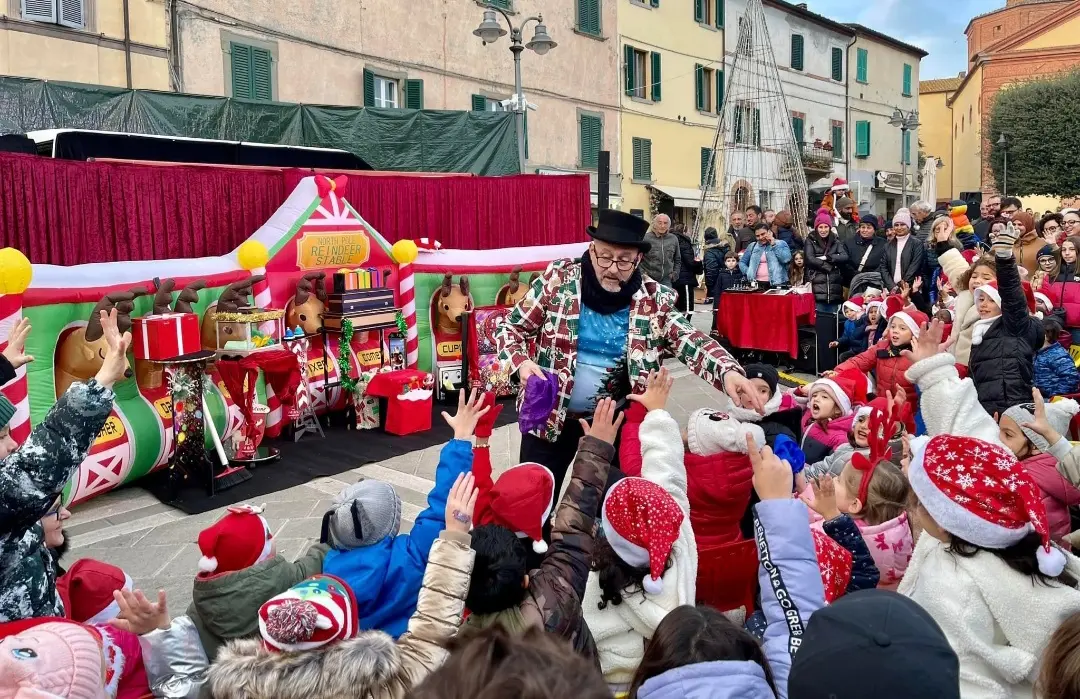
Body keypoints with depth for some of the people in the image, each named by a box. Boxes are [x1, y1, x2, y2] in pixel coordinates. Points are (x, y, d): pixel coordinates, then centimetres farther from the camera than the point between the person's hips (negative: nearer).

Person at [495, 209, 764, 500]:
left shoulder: (654, 300, -7)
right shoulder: (558, 279, -10)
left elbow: (690, 341, -16)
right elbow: (511, 328, -3)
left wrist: (728, 371, -37)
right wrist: (522, 362, -24)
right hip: (549, 416, 0)